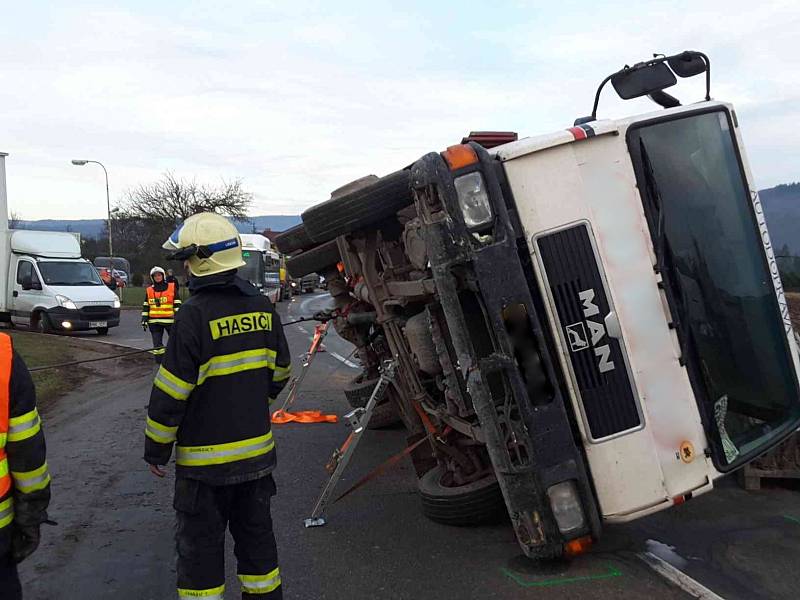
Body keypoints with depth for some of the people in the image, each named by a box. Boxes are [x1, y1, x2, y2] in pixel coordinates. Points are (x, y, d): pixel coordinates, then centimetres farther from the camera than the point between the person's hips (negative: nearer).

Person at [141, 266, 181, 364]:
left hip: (170, 320, -2)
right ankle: (160, 363, 8)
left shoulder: (172, 288, 1)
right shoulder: (149, 290, 10)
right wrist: (144, 320, 5)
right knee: (157, 344, 1)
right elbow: (145, 307, 13)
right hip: (154, 322, 2)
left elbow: (177, 305, 0)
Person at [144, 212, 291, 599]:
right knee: (256, 534, 20)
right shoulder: (262, 308, 0)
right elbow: (279, 374, 11)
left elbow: (170, 393, -16)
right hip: (258, 451, 6)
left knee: (200, 546, 9)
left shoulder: (195, 316, -19)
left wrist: (156, 450, -4)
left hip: (204, 460, -6)